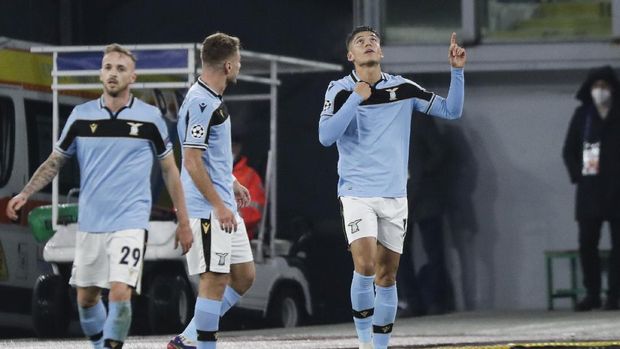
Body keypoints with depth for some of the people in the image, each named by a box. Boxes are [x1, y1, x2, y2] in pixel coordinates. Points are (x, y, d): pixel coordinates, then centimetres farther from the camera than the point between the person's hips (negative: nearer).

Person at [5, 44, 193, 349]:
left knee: (120, 294, -17)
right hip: (90, 222, 3)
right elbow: (55, 161, 12)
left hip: (130, 223, -3)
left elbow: (169, 169, 7)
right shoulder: (81, 116, 3)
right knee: (86, 297, 8)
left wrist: (183, 221, 6)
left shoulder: (149, 117, -1)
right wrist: (24, 194, -1)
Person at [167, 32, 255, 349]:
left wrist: (231, 184, 30)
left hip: (222, 205, 10)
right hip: (207, 209, -10)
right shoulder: (201, 103, -18)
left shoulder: (212, 99, 14)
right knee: (215, 280, -7)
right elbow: (192, 161, -21)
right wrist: (219, 205, -21)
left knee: (244, 276, 11)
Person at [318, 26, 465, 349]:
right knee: (365, 266, -19)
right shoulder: (340, 90, -3)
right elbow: (326, 137, -15)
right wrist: (356, 98, -19)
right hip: (357, 192, -3)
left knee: (387, 274, 5)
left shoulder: (402, 88, 4)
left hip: (394, 195, 3)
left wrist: (457, 71, -8)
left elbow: (451, 110, 4)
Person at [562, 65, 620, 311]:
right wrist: (577, 176, 0)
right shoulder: (582, 115, 7)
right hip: (589, 190, 2)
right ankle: (592, 294, 8)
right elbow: (569, 150, 12)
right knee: (587, 243, 0)